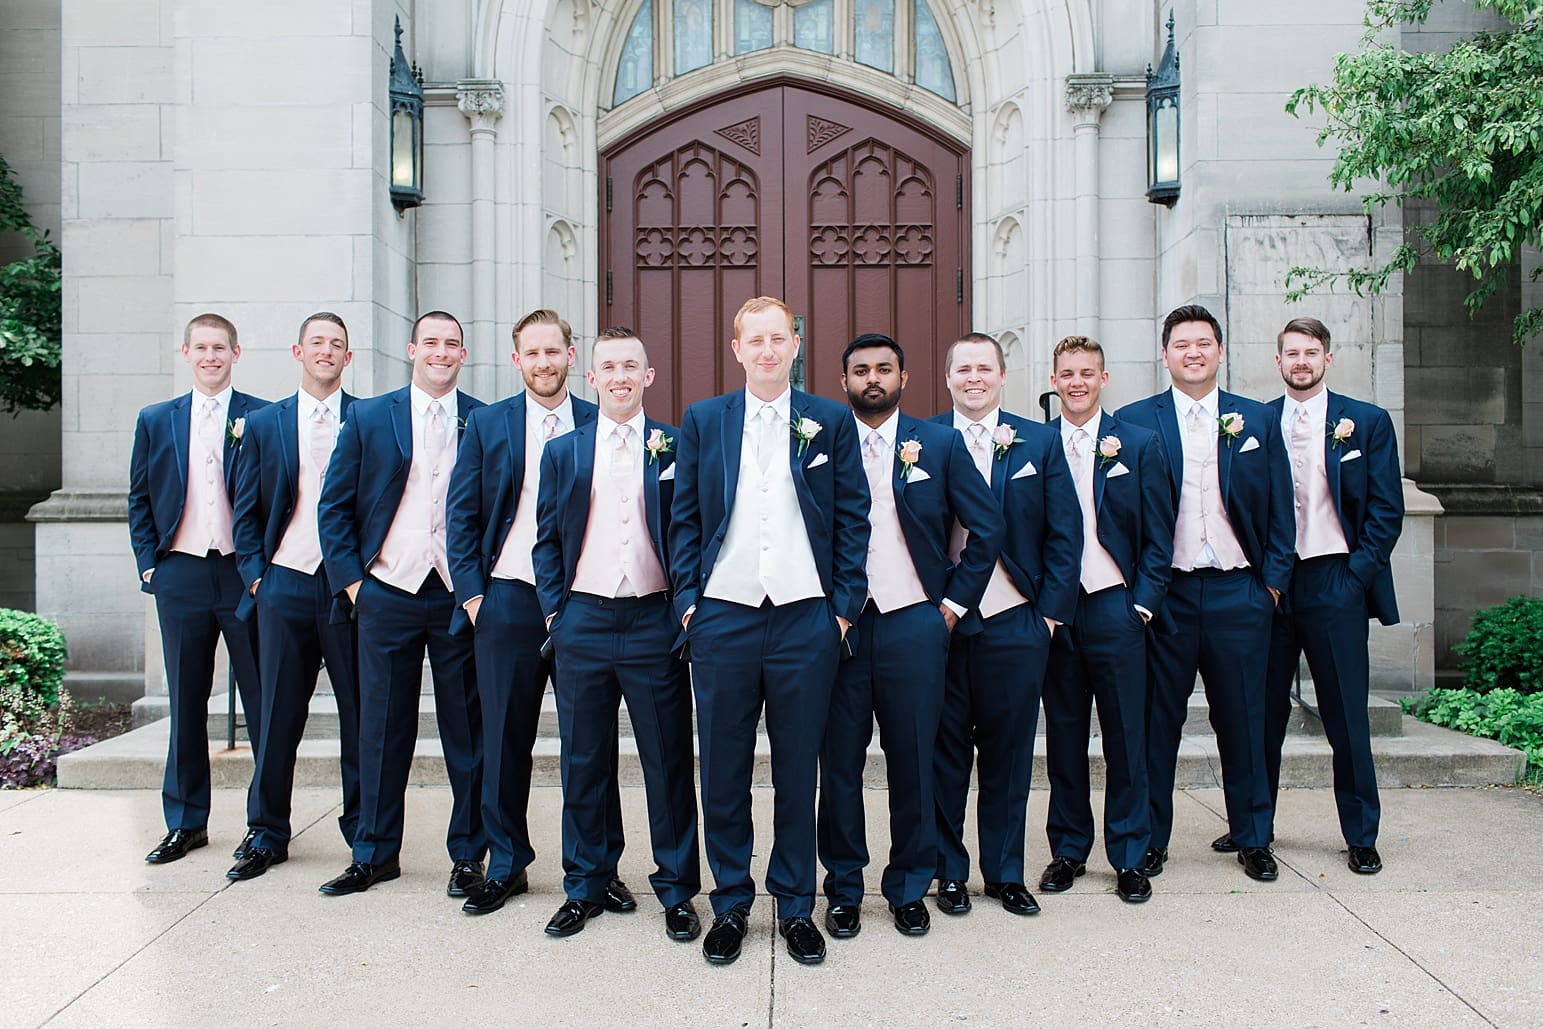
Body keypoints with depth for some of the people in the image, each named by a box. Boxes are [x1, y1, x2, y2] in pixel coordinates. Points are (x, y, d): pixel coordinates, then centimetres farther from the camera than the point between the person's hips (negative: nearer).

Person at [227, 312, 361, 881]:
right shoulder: (264, 423, 9)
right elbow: (247, 509, 11)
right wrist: (255, 575, 2)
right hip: (284, 584, 2)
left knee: (360, 715, 4)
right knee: (278, 715, 8)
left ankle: (364, 832, 17)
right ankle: (268, 835, 22)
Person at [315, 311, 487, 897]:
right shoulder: (368, 419, 6)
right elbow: (334, 506, 7)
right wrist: (350, 579, -1)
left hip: (462, 599, -1)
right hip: (387, 594, 1)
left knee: (467, 733, 6)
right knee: (382, 728, 9)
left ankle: (468, 855, 20)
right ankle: (375, 854, 24)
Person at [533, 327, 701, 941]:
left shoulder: (675, 447, 3)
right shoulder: (563, 452, 10)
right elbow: (547, 540, 11)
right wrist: (554, 610, 2)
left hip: (655, 621, -2)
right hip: (582, 621, 2)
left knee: (669, 763, 5)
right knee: (584, 764, 11)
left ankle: (677, 892, 19)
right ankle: (585, 888, 26)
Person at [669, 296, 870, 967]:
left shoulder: (830, 421, 5)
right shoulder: (702, 420, 8)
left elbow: (853, 517, 5)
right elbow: (684, 516, 8)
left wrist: (846, 604, -1)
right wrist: (687, 598, 1)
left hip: (805, 617, -1)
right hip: (722, 617, 1)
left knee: (798, 771, 9)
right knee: (723, 770, 8)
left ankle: (796, 906, 24)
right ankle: (730, 904, 24)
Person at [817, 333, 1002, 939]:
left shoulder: (940, 445, 5)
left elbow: (987, 528, 6)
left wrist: (954, 602, 2)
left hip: (914, 624, 0)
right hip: (837, 625, 0)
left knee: (913, 764, 8)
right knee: (839, 764, 6)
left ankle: (910, 890, 24)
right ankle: (843, 889, 22)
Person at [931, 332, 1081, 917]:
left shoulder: (1040, 442, 6)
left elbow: (1064, 534, 6)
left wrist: (1052, 611, 0)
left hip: (1014, 622, 1)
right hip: (940, 622, -1)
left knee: (1008, 754, 10)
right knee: (945, 754, 8)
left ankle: (1005, 873, 26)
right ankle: (949, 872, 23)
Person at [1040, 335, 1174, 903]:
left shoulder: (1139, 444, 4)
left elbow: (1158, 537, 3)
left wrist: (1141, 604, -4)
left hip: (1115, 606, 0)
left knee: (1125, 735, 5)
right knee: (1063, 737, 9)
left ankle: (1129, 857, 19)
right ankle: (1068, 850, 23)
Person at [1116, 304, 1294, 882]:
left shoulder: (1257, 419, 9)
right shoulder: (1134, 421, 3)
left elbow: (1279, 508, 9)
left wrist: (1273, 578, 1)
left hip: (1238, 591, 2)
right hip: (1165, 591, -1)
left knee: (1242, 719, 10)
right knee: (1158, 719, 5)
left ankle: (1252, 839, 25)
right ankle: (1150, 840, 18)